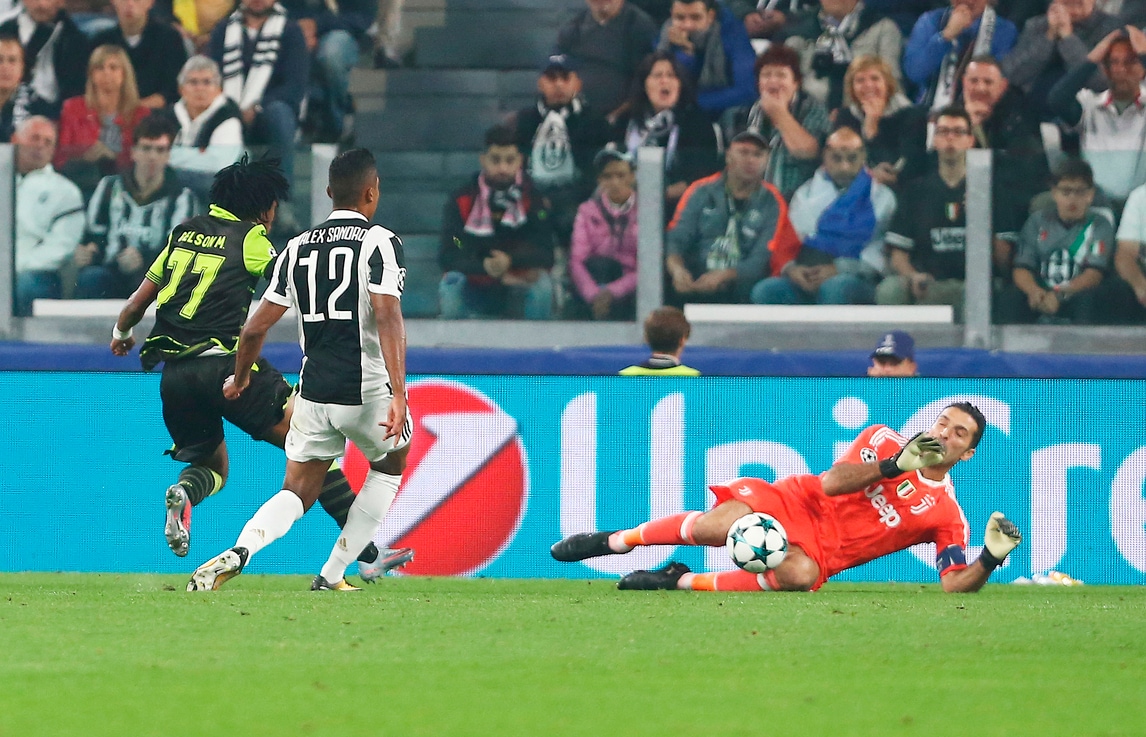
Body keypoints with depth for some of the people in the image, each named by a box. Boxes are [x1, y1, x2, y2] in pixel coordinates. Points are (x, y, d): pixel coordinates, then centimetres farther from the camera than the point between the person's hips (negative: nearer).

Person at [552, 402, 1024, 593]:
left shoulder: (947, 518, 1)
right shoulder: (884, 440, 1)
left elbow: (955, 586, -7)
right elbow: (832, 483, -11)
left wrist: (992, 558, -25)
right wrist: (893, 466, -21)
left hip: (822, 551, -1)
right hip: (797, 502, 1)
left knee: (799, 575, -39)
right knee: (712, 526, -27)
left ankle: (684, 582, -19)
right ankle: (612, 541, 0)